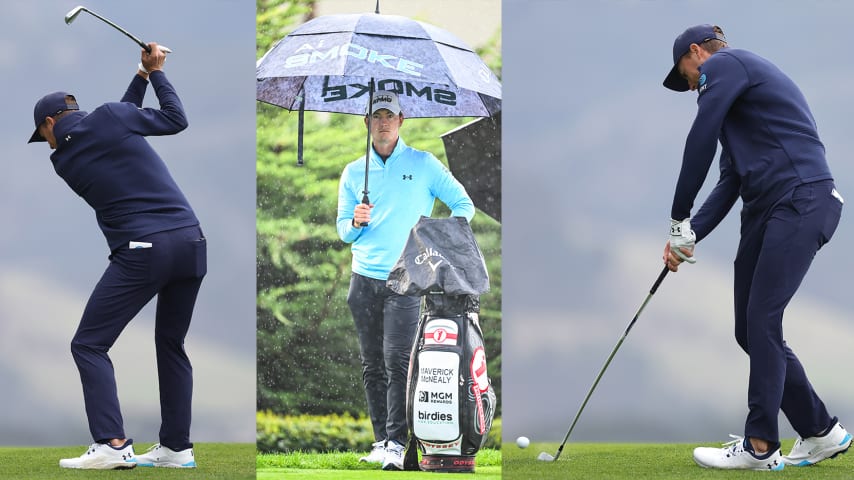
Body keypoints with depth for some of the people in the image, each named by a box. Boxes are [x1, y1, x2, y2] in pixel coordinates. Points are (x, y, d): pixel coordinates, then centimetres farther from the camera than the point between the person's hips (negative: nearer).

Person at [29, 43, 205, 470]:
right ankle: (176, 447, 16)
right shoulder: (110, 116, 6)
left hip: (142, 250, -4)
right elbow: (176, 120, 17)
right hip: (191, 241, 4)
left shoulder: (63, 160, 9)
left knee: (89, 344, 2)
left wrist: (140, 79, 27)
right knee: (171, 344, 17)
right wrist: (154, 72, 28)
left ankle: (112, 444, -13)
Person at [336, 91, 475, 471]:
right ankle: (381, 439, 10)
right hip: (364, 279, 4)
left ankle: (396, 443, -13)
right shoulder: (354, 172, 13)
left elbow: (463, 204, 5)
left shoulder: (423, 164, 4)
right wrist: (356, 222, -9)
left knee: (397, 361, -14)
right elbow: (343, 231, 14)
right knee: (372, 365, 5)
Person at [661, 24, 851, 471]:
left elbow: (700, 142, -9)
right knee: (751, 329, 8)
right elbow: (729, 184, 22)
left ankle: (760, 447, -6)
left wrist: (680, 220, -4)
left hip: (801, 200, -10)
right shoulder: (736, 93, 28)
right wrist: (689, 234, 9)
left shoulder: (725, 63, -1)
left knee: (761, 322, -9)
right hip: (765, 208, 10)